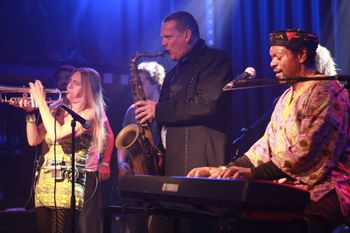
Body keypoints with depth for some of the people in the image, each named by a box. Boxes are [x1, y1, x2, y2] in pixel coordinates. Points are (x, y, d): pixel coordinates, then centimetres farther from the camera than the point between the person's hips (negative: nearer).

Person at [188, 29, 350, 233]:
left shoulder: (325, 92, -9)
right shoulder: (287, 97, 20)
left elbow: (306, 152, -20)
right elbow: (266, 147, 16)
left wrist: (254, 173, -26)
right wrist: (222, 170, 3)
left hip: (322, 194, -8)